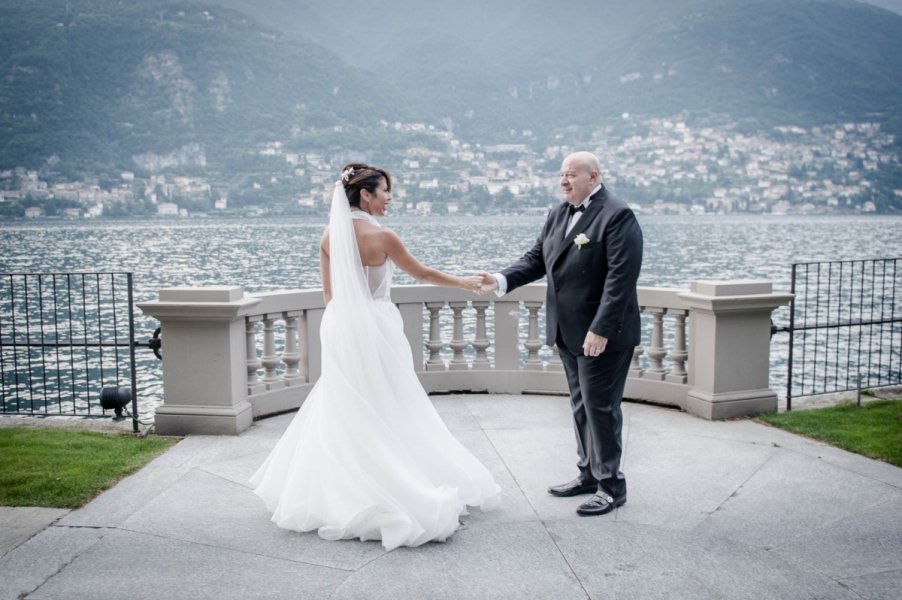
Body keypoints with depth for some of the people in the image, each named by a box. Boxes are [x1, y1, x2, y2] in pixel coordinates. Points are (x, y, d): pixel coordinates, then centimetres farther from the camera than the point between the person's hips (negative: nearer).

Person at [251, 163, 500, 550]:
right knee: (387, 413, 3)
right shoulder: (380, 236, -14)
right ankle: (401, 493, 10)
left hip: (339, 330, 6)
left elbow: (328, 293, 9)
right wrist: (465, 283, 10)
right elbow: (422, 274, -3)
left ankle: (335, 493, 24)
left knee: (340, 412, 15)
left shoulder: (330, 235, 3)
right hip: (374, 330, -6)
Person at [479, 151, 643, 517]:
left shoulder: (617, 217, -15)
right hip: (569, 333, 8)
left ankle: (611, 485, 13)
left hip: (603, 334, -8)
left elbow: (620, 278, -21)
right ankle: (589, 473, 30)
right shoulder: (559, 213, 11)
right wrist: (501, 280, -7)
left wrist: (601, 330, -25)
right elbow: (536, 259, 10)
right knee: (581, 405, 17)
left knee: (600, 407, -1)